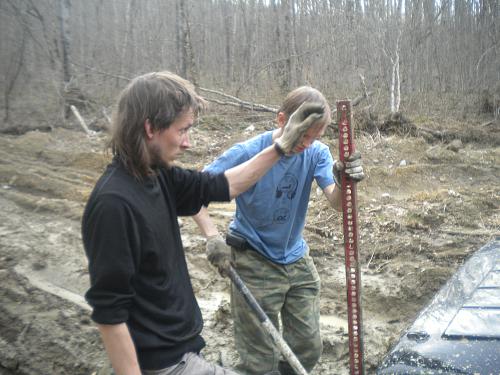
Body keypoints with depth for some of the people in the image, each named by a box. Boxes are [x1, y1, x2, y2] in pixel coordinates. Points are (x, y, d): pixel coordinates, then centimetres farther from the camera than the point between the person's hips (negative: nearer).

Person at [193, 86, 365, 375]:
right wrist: (213, 237, -28)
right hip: (255, 264, -4)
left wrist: (346, 181, -42)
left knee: (309, 349, 16)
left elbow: (337, 203, -20)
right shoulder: (247, 153, -20)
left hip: (297, 259, 5)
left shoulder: (317, 153, -9)